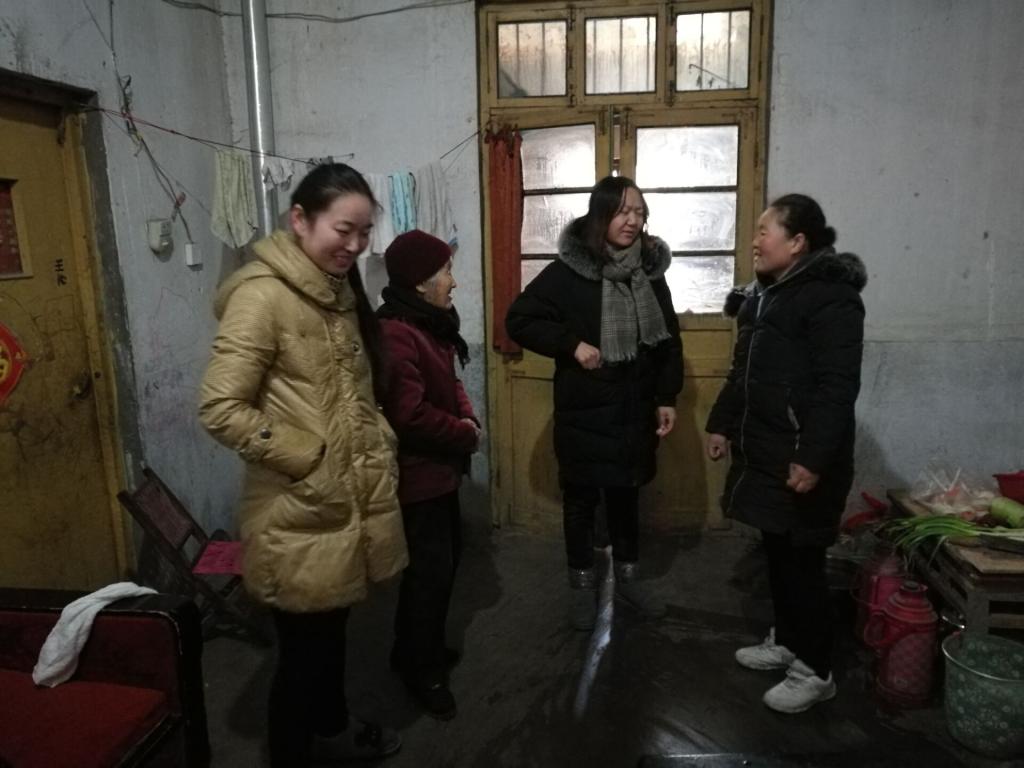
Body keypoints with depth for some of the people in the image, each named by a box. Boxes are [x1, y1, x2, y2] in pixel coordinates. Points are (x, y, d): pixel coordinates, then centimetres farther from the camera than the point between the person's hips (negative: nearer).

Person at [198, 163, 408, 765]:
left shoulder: (339, 292, 11)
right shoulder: (263, 294, -18)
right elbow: (220, 409, -21)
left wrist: (380, 450, 6)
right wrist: (307, 460, -19)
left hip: (352, 501, 8)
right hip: (302, 514, -8)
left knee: (334, 629, 25)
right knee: (304, 647, 10)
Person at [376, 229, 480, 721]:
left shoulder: (430, 324, 9)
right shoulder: (394, 334, -24)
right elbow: (410, 414, -29)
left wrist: (468, 416, -2)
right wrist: (465, 436, -15)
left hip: (439, 467, 10)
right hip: (416, 473, -10)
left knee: (446, 557, 20)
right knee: (430, 569, 2)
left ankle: (423, 647, 39)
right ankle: (421, 670, 23)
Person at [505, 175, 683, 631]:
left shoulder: (650, 269, 3)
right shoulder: (569, 270, -11)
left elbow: (669, 340, 9)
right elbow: (519, 321, -9)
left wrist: (667, 398, 4)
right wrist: (572, 344, -18)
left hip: (635, 409, 4)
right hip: (583, 411, -4)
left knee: (627, 494, 18)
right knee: (581, 498, 10)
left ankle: (627, 576, 36)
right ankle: (582, 583, 29)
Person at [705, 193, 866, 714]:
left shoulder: (830, 299, -15)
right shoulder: (764, 294, 14)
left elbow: (836, 388, -21)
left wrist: (814, 458, -25)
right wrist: (723, 424, 18)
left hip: (802, 458, -9)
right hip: (764, 452, 9)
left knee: (802, 561, 1)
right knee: (777, 554, 17)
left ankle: (814, 670, 16)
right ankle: (786, 641, 33)